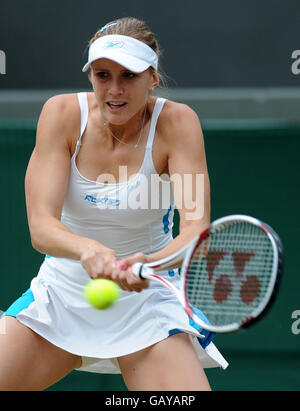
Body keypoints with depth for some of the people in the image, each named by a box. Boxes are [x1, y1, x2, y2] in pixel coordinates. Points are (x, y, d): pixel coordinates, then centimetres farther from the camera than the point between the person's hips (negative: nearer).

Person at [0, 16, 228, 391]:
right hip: (61, 292, 2)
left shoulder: (176, 122, -15)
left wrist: (151, 264, -47)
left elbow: (196, 227, -25)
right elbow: (41, 226, -20)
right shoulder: (63, 114, -12)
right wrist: (87, 250, -43)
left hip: (146, 300, -2)